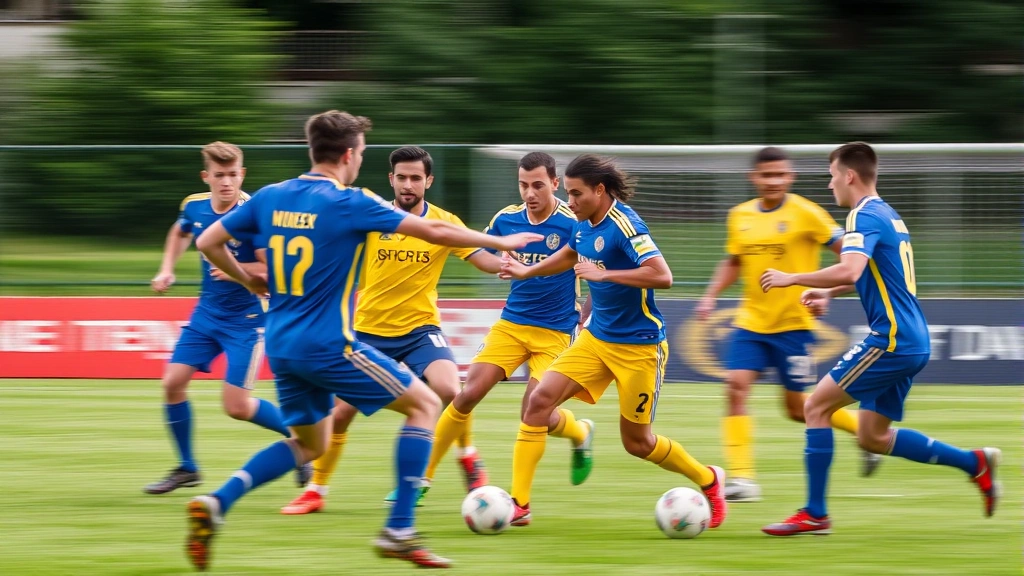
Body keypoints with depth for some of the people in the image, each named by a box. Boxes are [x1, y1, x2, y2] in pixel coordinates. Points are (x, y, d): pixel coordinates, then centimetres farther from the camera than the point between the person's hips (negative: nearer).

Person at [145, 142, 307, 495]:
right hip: (207, 311, 6)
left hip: (247, 318, -6)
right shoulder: (194, 206, -2)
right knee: (173, 382, -2)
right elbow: (180, 232, 23)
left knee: (237, 406, -8)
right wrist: (167, 269, 12)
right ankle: (186, 468, 13)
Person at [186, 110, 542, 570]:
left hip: (281, 345, 7)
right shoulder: (349, 203, -12)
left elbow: (207, 243, 10)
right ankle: (398, 532, 1)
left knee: (309, 443, 23)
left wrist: (248, 281, 25)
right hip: (329, 346, -7)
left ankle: (216, 504, 1)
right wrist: (501, 243, 6)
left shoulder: (269, 198, 4)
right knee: (424, 405, 7)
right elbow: (435, 232, -7)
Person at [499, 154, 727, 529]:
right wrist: (528, 271, 32)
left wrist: (602, 274, -31)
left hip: (638, 346, -7)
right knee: (539, 401, -11)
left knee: (637, 442, 6)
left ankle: (708, 480, 32)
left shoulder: (624, 226, -21)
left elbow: (661, 276, -33)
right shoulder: (585, 225, 3)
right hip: (596, 338, 7)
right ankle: (518, 504, -2)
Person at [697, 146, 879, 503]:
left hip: (793, 322, -4)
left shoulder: (805, 213, -10)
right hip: (752, 322, 4)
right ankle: (741, 479, -16)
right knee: (736, 385, -15)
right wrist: (711, 295, 7)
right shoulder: (740, 216, 6)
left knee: (797, 407, 1)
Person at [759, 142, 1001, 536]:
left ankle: (814, 514, -6)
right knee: (872, 437, 14)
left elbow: (850, 270, -29)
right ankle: (975, 463, 12)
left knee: (816, 407, -5)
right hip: (911, 341, 10)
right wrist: (829, 293, 31)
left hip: (892, 339, -10)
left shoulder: (865, 216, -12)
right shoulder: (888, 215, 19)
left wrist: (791, 278, -20)